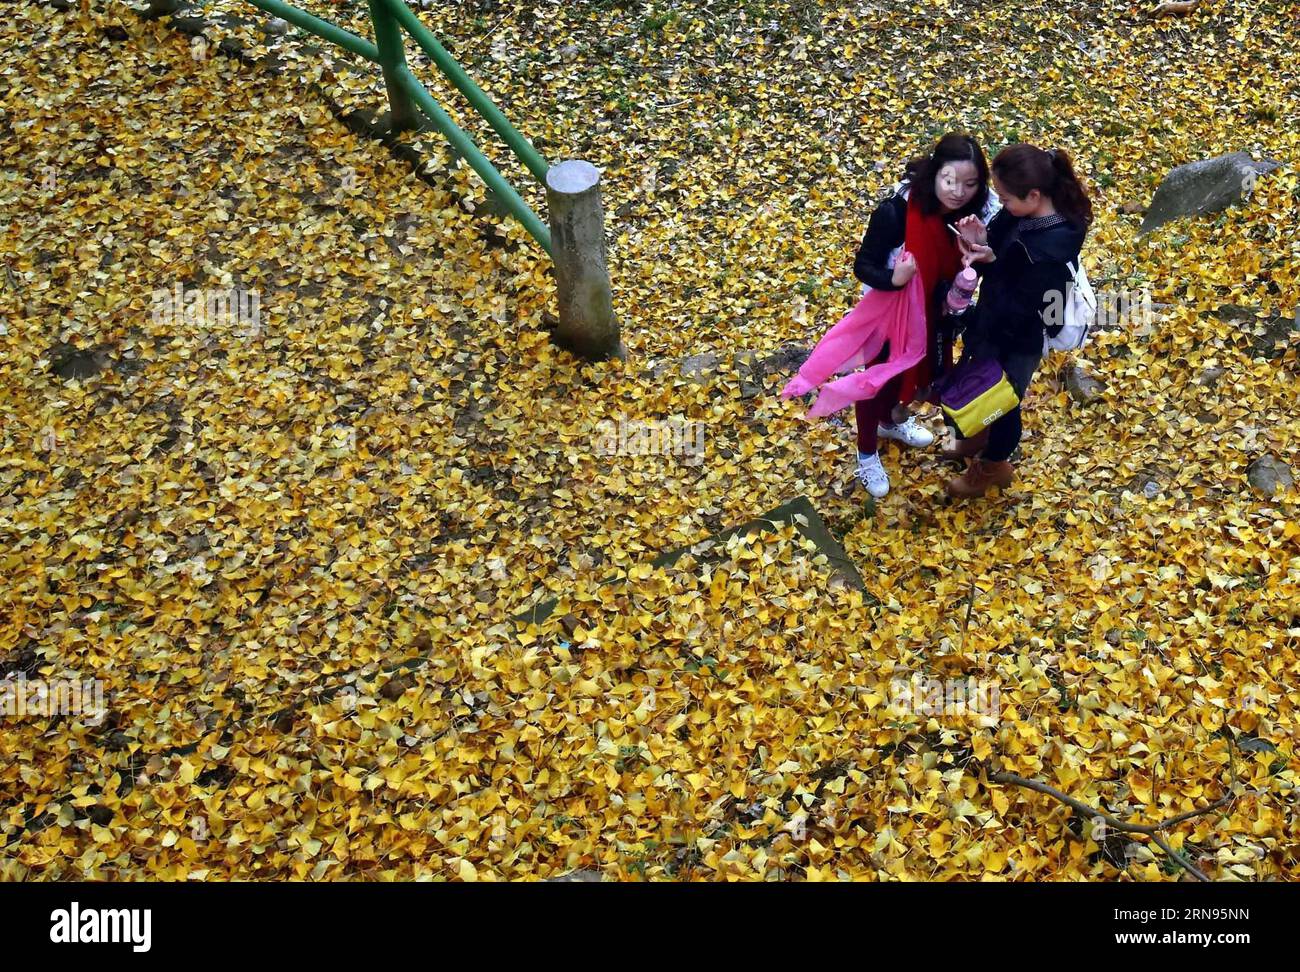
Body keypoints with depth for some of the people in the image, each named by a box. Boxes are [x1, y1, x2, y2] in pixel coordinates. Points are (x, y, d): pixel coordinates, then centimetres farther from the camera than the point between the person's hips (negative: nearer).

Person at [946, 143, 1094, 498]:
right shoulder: (1020, 213, -16)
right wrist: (980, 244, -24)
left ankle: (993, 465, 47)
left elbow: (1018, 308, -30)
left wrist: (989, 262, -34)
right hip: (992, 321, 8)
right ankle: (979, 436, 61)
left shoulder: (1052, 249, -39)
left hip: (1018, 339, -8)